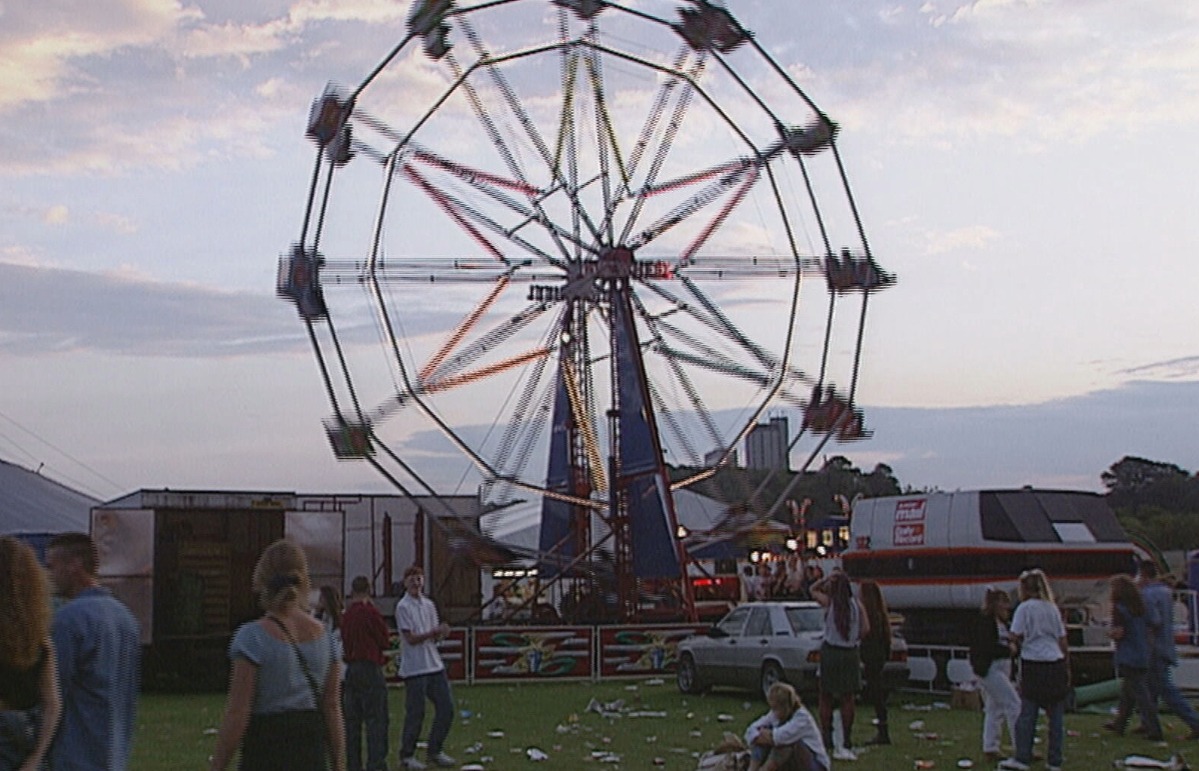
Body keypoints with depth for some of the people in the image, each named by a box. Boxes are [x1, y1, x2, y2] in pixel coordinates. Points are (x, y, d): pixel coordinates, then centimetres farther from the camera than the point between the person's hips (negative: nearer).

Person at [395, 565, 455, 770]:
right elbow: (411, 638, -14)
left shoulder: (429, 605, 13)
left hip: (434, 665, 7)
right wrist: (436, 632, -21)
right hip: (415, 668, -7)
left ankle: (435, 752, 19)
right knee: (415, 713, -2)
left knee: (446, 708, 7)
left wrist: (441, 634, -9)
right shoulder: (403, 607, -8)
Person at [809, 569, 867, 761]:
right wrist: (853, 639, 10)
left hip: (830, 652, -2)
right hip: (850, 653, 2)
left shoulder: (828, 602, -6)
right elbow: (866, 629, -4)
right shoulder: (856, 604, -2)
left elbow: (812, 589, 12)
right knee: (847, 699, 5)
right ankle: (846, 744, 3)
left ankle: (827, 740, 6)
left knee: (826, 698, 9)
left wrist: (827, 578, 0)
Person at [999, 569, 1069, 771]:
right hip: (1056, 664, 4)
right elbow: (1062, 641, 13)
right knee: (1056, 715, 6)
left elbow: (1015, 636, -9)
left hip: (1033, 664, -4)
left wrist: (1020, 644, 14)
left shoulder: (1025, 608, -3)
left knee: (1027, 714, 1)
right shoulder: (1052, 608, 11)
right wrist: (1067, 668, 18)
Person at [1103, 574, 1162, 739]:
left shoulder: (1119, 609, -13)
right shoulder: (1140, 607, 9)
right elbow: (1148, 629, 15)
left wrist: (1110, 632, 2)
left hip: (1128, 659, -8)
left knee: (1140, 695, -5)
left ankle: (1153, 730, -8)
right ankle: (1119, 724, 30)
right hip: (1143, 657, 8)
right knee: (1126, 692, 19)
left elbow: (1118, 633, -19)